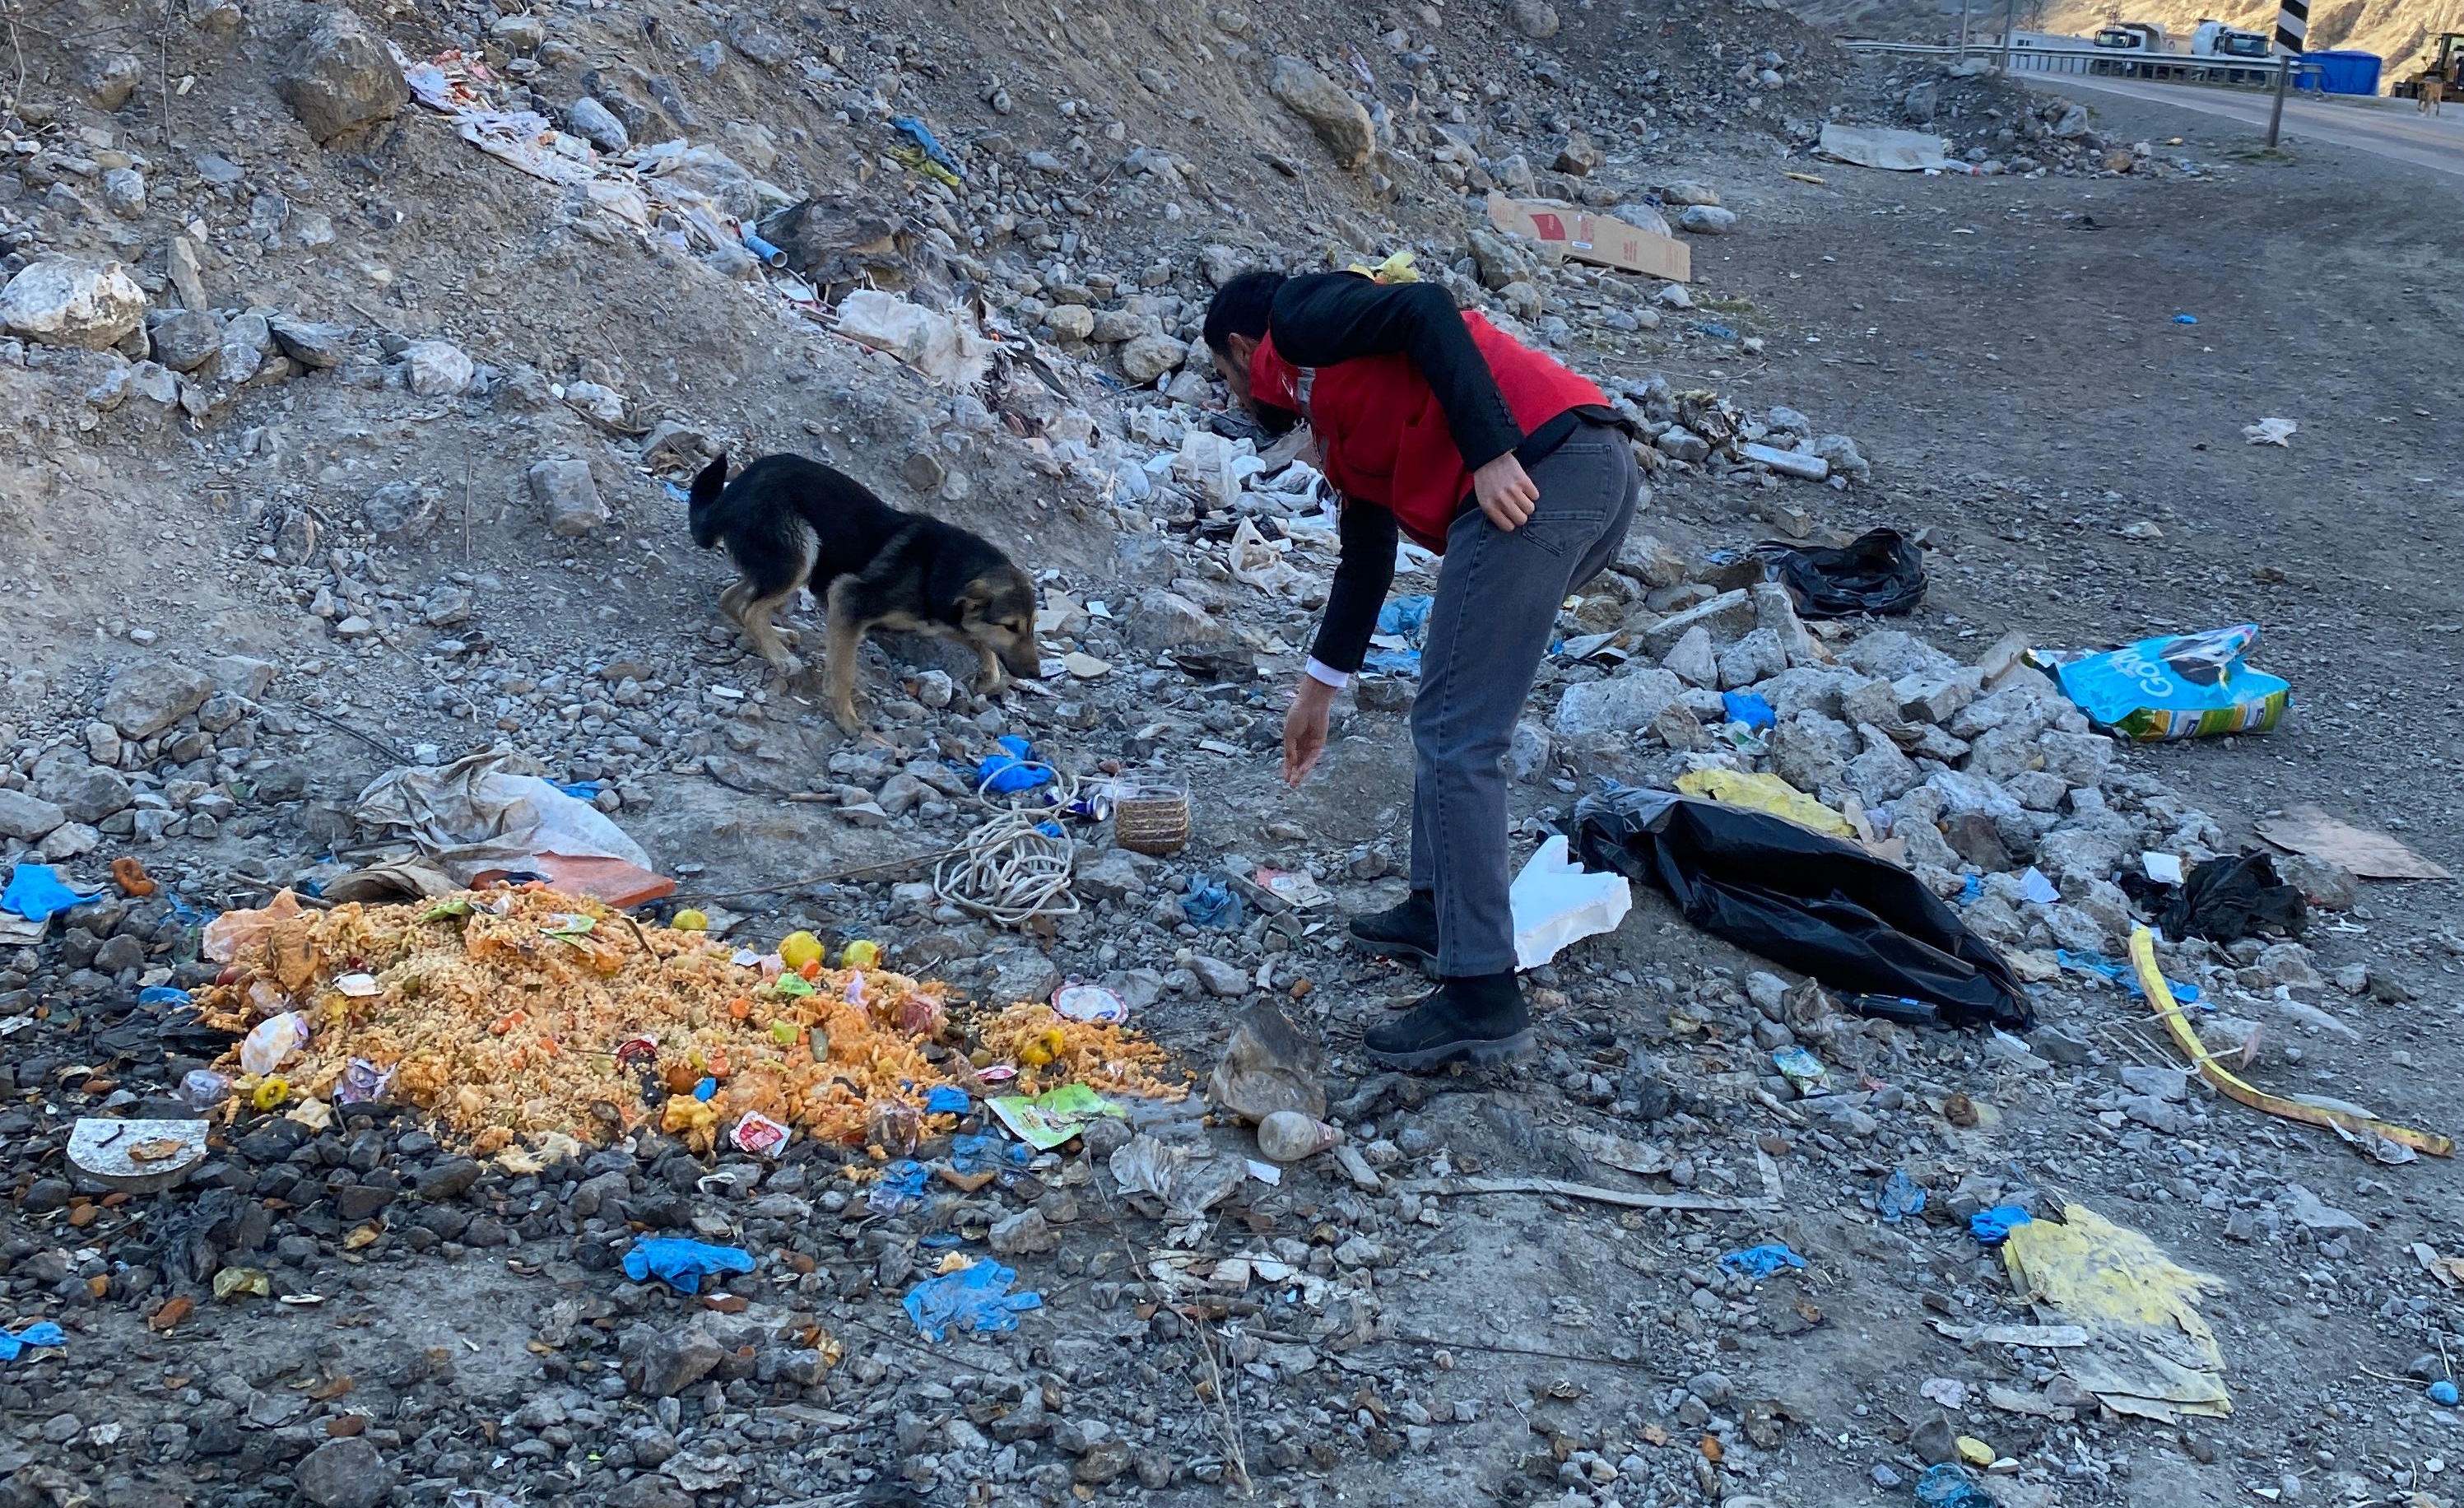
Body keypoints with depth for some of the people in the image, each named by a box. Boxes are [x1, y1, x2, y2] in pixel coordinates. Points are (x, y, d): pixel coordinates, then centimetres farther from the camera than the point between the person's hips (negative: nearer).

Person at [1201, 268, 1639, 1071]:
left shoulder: (1299, 316, 10)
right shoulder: (1331, 407, 33)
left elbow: (1425, 311, -9)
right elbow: (1366, 559, 37)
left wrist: (1491, 454, -19)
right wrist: (1317, 692, 44)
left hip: (1537, 470, -10)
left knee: (1454, 737, -8)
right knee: (1447, 714, 23)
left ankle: (1482, 996, -8)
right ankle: (1438, 908, 31)